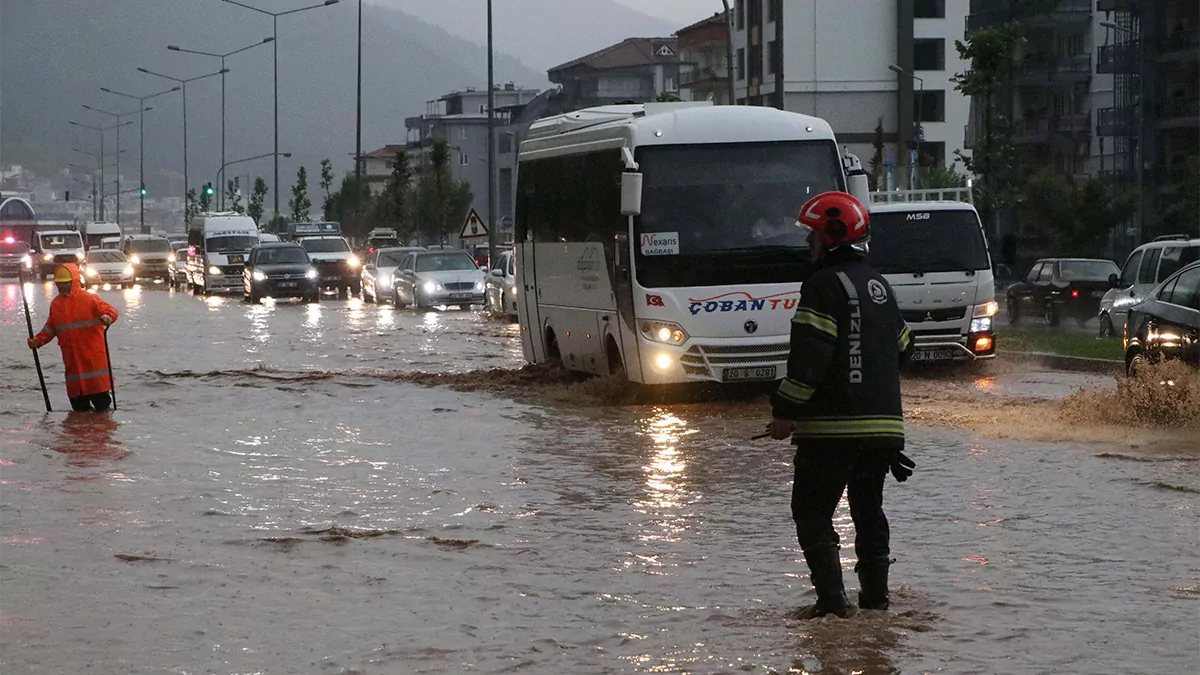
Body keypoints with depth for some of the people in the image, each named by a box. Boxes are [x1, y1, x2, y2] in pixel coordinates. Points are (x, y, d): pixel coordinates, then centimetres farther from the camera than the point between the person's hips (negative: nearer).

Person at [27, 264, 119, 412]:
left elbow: (109, 310, -11)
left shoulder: (88, 299, -6)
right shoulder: (56, 304, 11)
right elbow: (50, 328, 17)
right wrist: (38, 340, 3)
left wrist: (107, 317, -35)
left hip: (92, 353, -5)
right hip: (71, 356, 5)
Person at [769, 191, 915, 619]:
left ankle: (831, 598, -8)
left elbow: (809, 356, -19)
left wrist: (785, 411, -12)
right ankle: (875, 594, 17)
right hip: (883, 423, 8)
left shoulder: (825, 285, -12)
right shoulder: (878, 285, 15)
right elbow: (902, 348, 22)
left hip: (832, 426, -8)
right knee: (868, 508, 18)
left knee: (812, 512, -1)